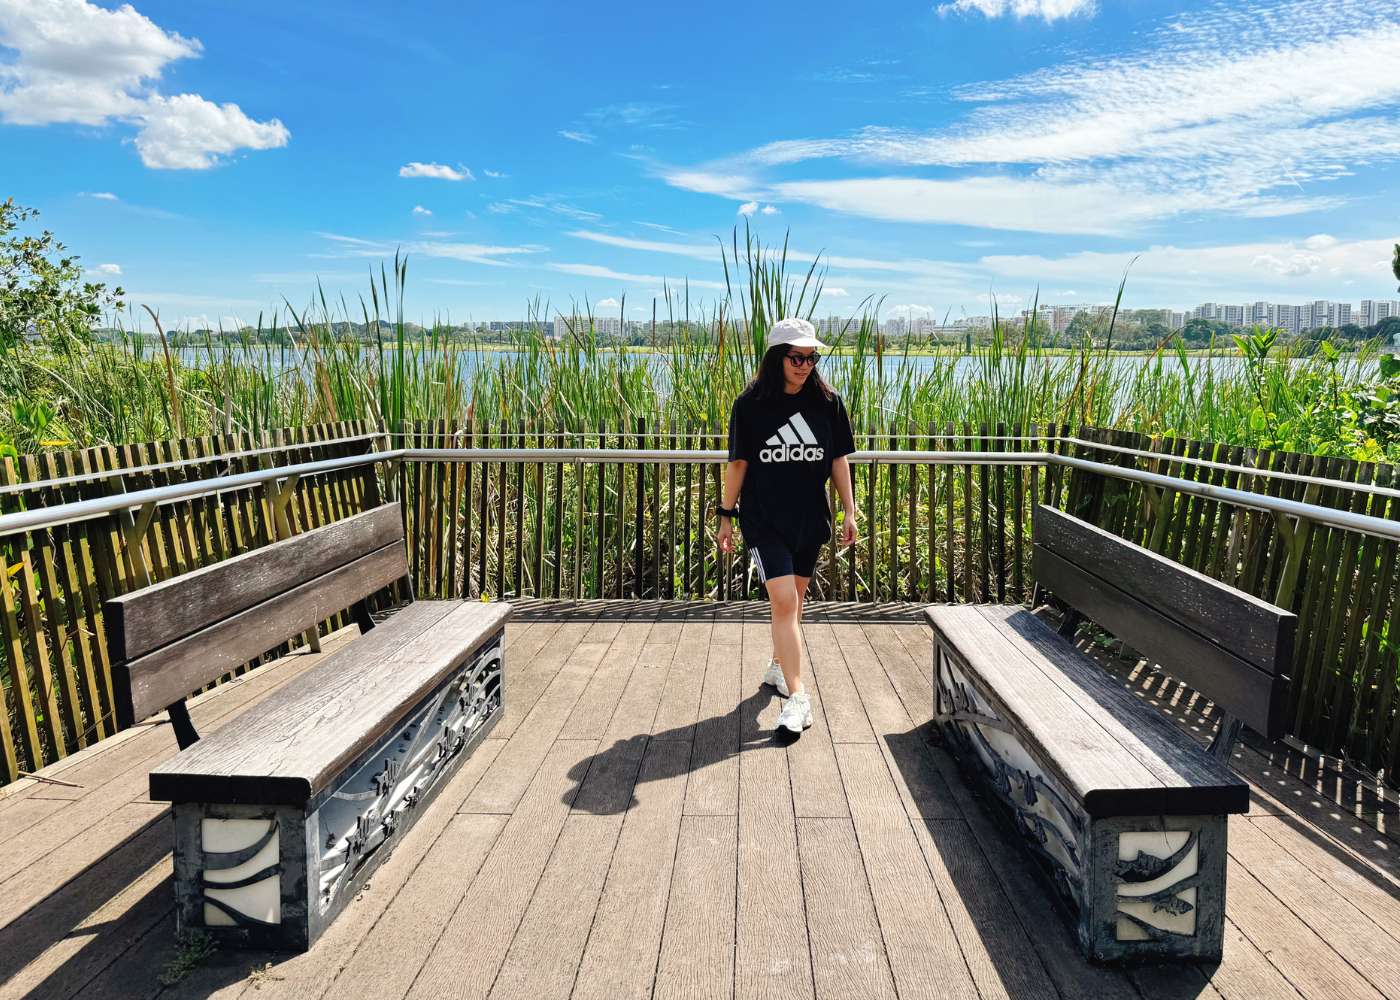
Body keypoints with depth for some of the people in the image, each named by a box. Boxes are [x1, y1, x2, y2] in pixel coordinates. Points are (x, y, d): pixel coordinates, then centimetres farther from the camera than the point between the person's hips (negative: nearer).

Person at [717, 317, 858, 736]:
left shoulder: (827, 403, 0)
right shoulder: (750, 404, -6)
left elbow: (839, 460, 6)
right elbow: (738, 463, -1)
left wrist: (849, 512, 5)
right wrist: (726, 516, 0)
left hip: (810, 518, 3)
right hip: (764, 518, -3)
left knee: (793, 599, 15)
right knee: (783, 601, -11)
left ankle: (779, 665, 39)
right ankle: (796, 698, -9)